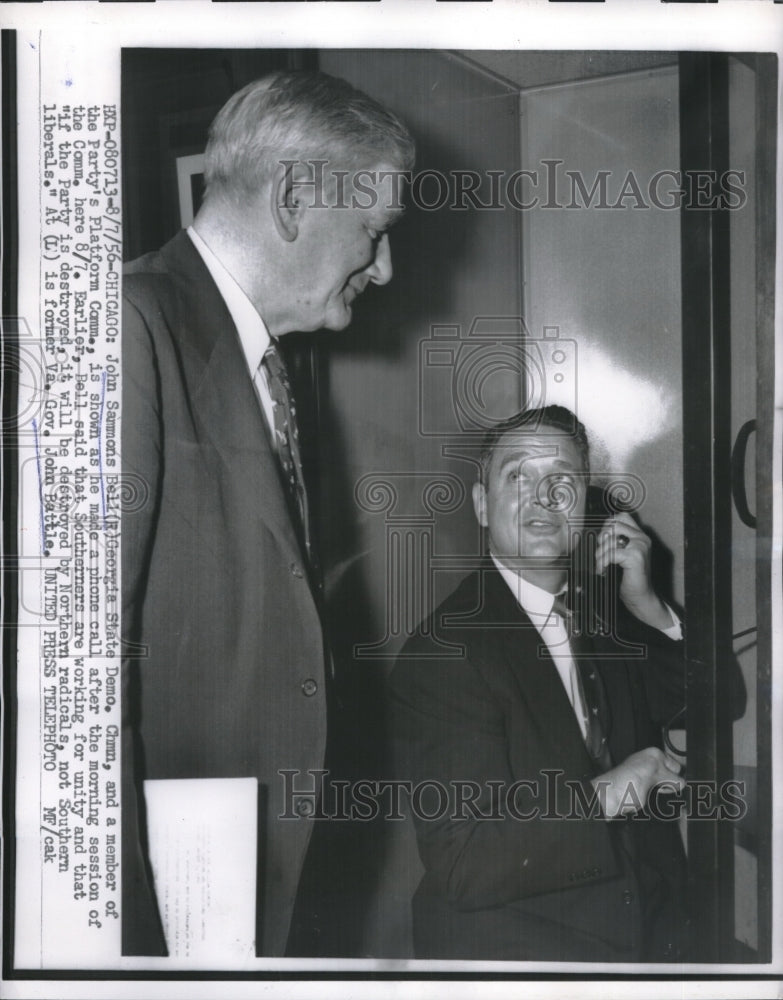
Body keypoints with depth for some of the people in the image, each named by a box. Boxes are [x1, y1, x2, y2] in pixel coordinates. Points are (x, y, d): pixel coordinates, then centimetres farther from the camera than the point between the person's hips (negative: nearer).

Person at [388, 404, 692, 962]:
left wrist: (645, 604, -6)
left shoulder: (602, 608, -1)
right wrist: (606, 795, -23)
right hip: (506, 951, -7)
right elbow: (465, 868, -26)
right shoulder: (442, 654, -22)